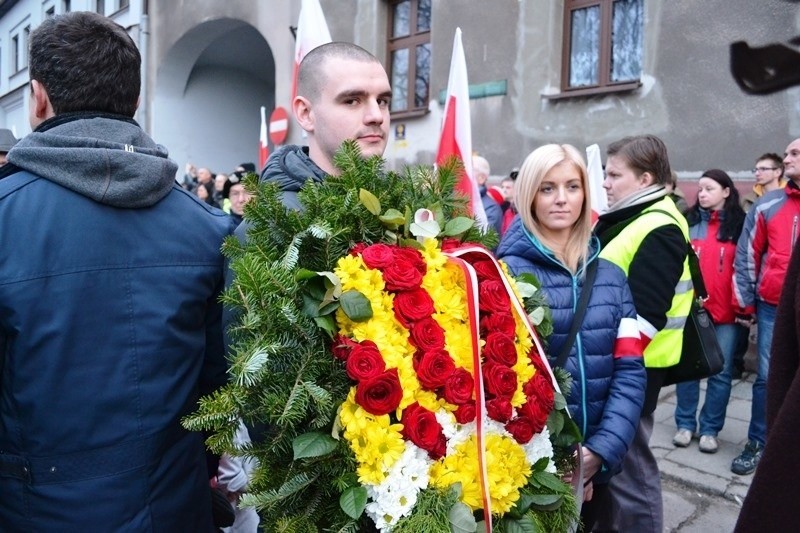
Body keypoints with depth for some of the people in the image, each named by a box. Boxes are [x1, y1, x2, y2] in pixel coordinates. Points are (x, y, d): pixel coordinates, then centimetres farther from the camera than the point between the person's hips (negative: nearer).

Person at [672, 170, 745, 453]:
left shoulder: (740, 224, 2)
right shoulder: (688, 222, 5)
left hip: (726, 311, -1)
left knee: (721, 372, 5)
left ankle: (710, 428, 18)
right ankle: (685, 424, 20)